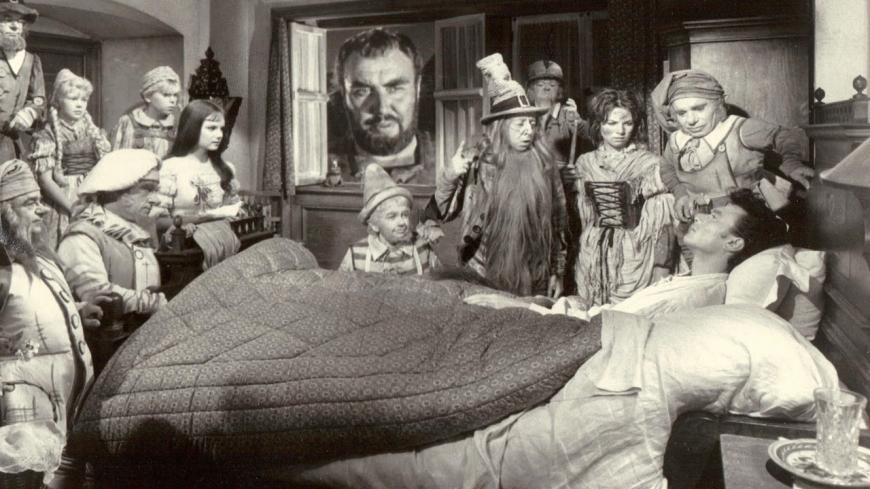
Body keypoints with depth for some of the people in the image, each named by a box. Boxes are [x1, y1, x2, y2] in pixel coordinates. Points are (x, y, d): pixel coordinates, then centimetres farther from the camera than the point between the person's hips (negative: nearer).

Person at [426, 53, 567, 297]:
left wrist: (558, 272, 9)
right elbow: (441, 213, -9)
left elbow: (557, 221, 8)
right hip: (487, 281, -2)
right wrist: (451, 176, -26)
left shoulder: (543, 165, 0)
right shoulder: (480, 165, -7)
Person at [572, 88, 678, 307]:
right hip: (593, 260, 3)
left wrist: (660, 278, -9)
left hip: (636, 258, -3)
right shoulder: (585, 163, 9)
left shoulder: (651, 165, -3)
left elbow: (661, 223, -5)